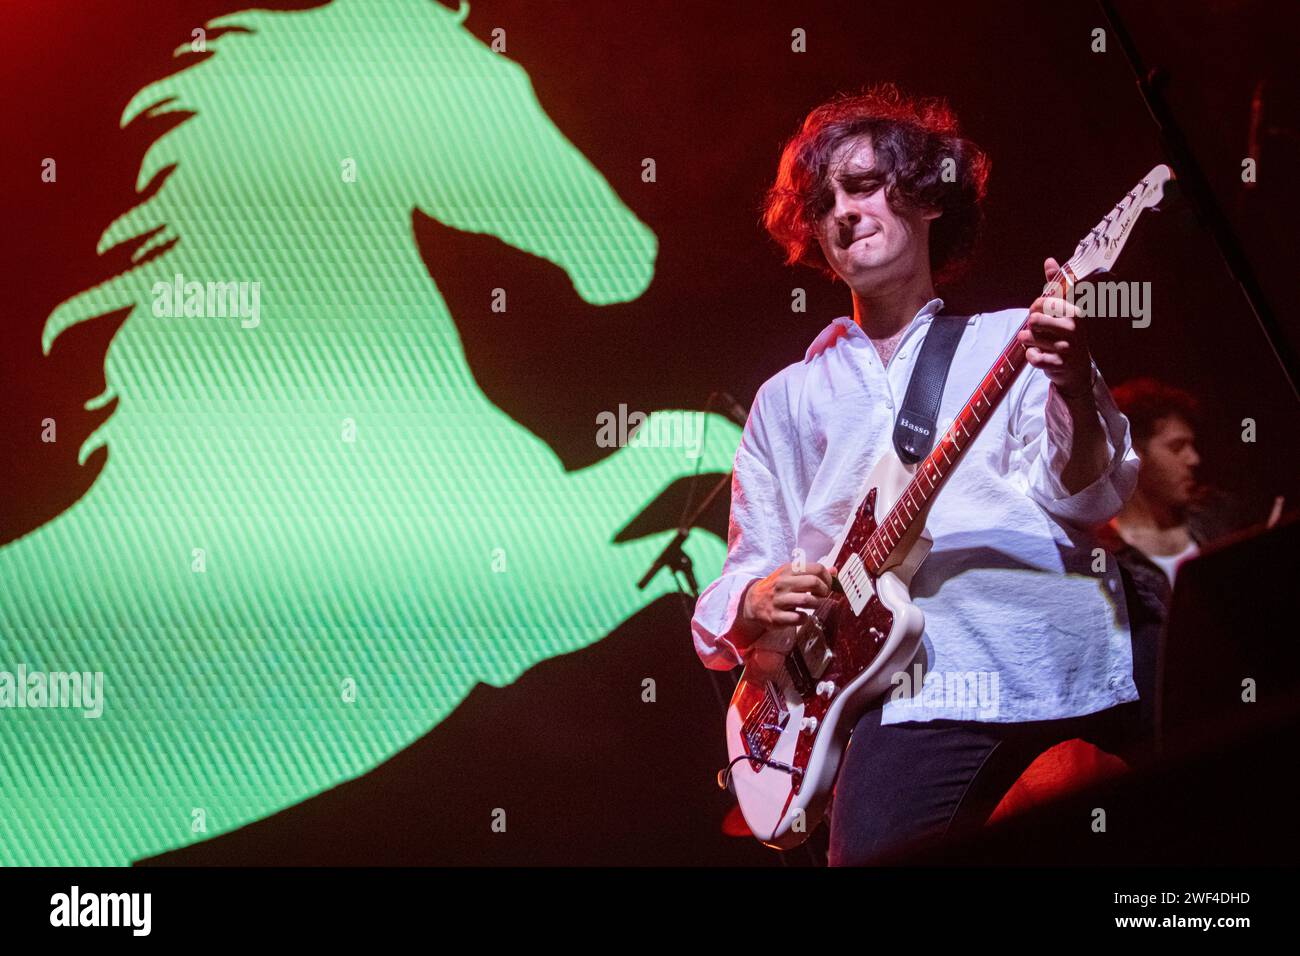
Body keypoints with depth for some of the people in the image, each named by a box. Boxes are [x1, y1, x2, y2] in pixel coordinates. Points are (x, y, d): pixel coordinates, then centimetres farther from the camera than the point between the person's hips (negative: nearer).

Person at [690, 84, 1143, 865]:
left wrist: (1074, 388, -21)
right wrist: (759, 600, -2)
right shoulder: (788, 399, 23)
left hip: (1073, 676, 0)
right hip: (921, 698, 1)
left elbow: (1084, 499, 0)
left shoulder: (1013, 341, 15)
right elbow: (746, 579, 23)